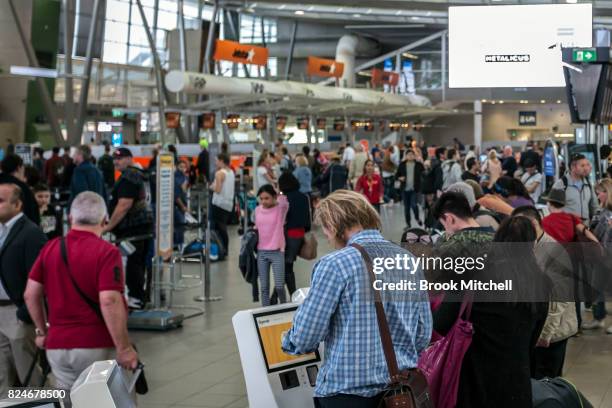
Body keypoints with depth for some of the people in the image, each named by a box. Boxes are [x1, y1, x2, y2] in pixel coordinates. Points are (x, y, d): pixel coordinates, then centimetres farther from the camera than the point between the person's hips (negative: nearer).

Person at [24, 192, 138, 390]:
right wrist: (124, 348, -16)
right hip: (97, 346, -5)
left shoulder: (50, 248, 5)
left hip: (57, 346, 5)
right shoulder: (107, 252, -11)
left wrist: (42, 331, 20)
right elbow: (109, 302, -21)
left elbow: (31, 295, 7)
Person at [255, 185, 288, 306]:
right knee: (264, 287, 6)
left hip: (277, 252, -4)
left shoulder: (280, 208, -7)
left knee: (279, 286, -5)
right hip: (261, 252, 4)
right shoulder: (257, 210, 5)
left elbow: (284, 202, -31)